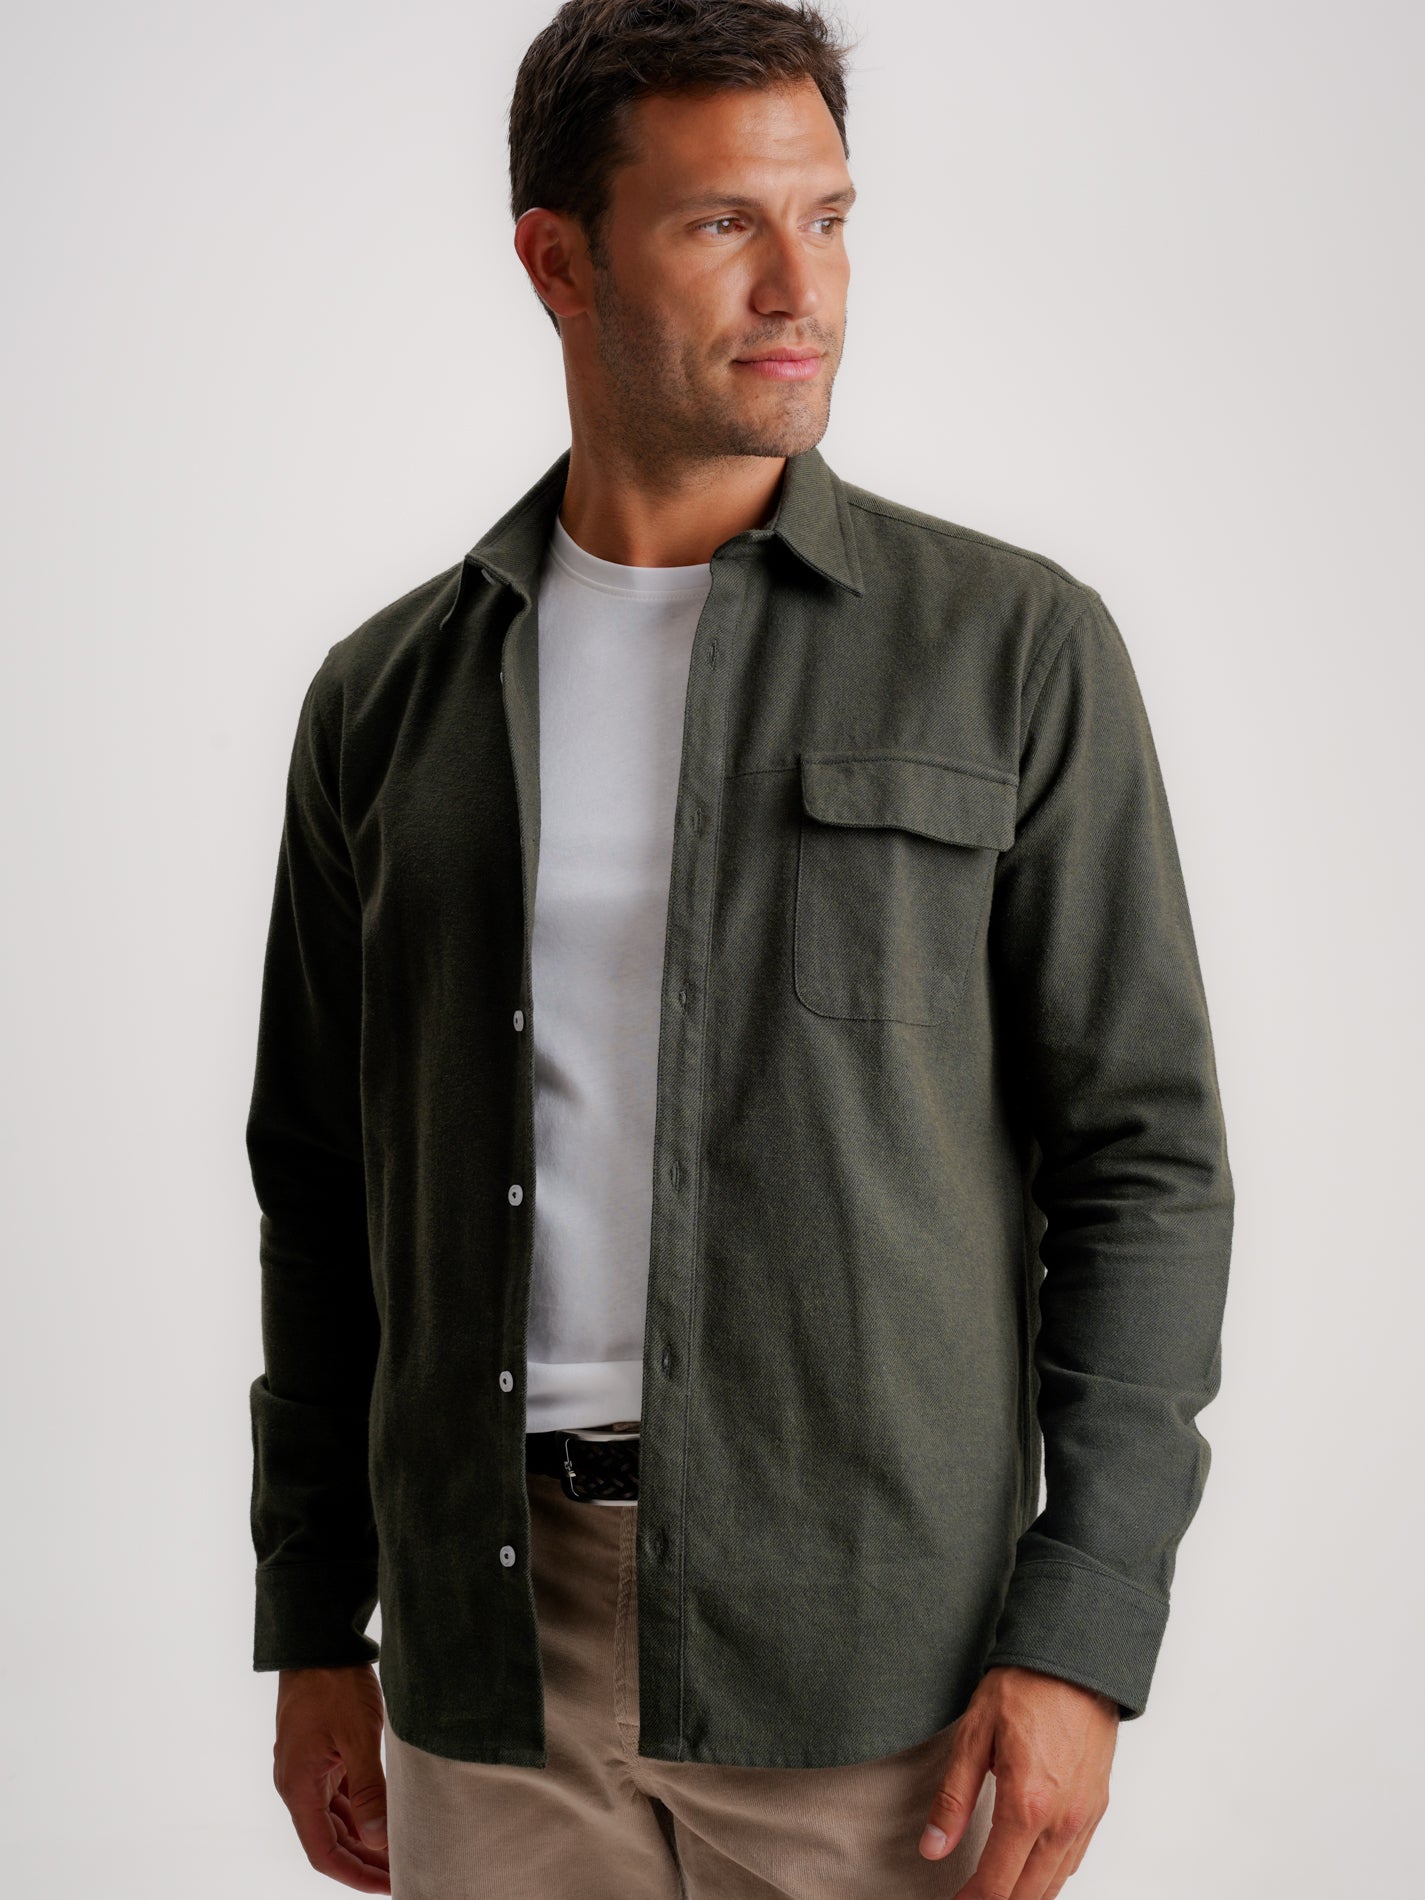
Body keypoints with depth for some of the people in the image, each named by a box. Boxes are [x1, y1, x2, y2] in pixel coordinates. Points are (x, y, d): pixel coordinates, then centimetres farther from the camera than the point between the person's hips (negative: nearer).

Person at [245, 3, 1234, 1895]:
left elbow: (1143, 1161, -4)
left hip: (868, 1649, -2)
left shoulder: (1013, 649, -2)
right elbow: (324, 1181, 12)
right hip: (494, 1635, 3)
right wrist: (310, 1634, 11)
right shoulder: (391, 698, 7)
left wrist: (1083, 1641, -11)